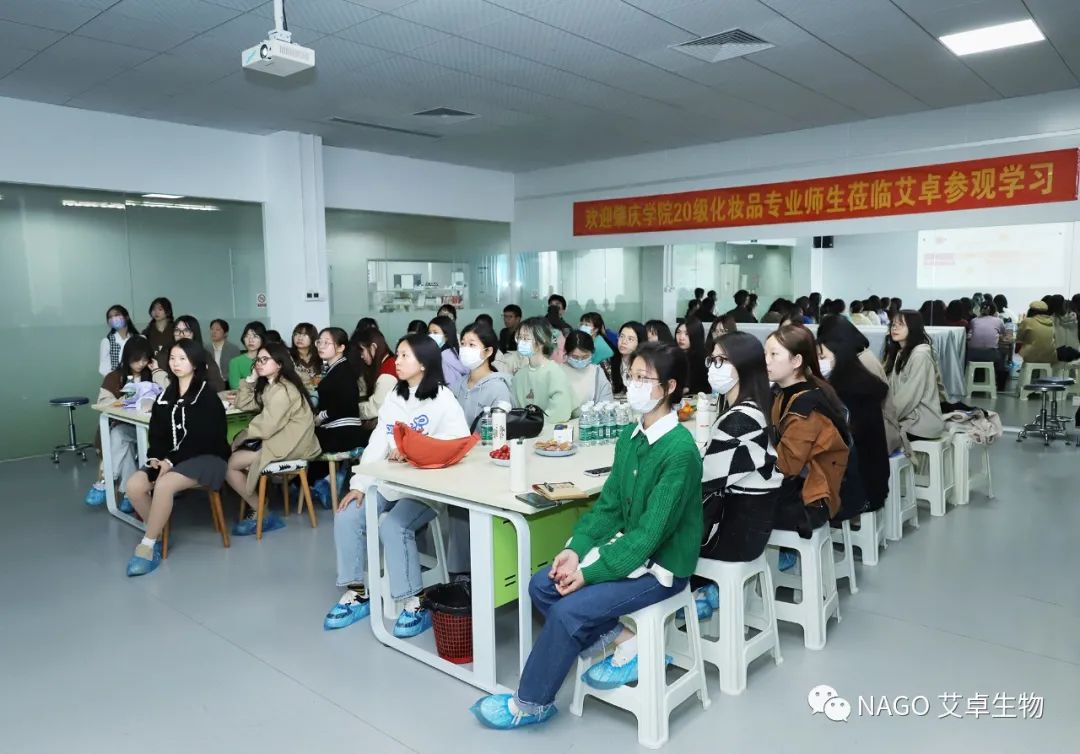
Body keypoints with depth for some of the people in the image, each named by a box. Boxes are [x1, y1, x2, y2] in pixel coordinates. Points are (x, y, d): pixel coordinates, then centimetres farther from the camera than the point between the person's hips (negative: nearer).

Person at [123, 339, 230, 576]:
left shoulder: (207, 395, -7)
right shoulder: (166, 395, 14)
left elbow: (202, 438, -15)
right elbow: (157, 434, 10)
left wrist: (172, 462, -20)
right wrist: (156, 458, -10)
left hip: (206, 457, -7)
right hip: (170, 459, 7)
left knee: (163, 485, -32)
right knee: (134, 485, -18)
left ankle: (146, 547, -19)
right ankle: (158, 534, -1)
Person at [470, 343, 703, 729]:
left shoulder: (680, 450, -24)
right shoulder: (630, 436, 1)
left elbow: (651, 532, -25)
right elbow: (609, 505, 6)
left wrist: (590, 573, -22)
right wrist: (576, 549, -8)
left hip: (661, 565, -8)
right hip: (628, 547, 8)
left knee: (568, 610, -19)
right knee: (542, 585, -3)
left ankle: (530, 704, 5)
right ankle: (625, 645, 6)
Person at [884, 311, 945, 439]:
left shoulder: (920, 354, -13)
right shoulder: (898, 353, 14)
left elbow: (910, 396, -19)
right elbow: (890, 389, 6)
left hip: (921, 424, -7)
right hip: (906, 419, 7)